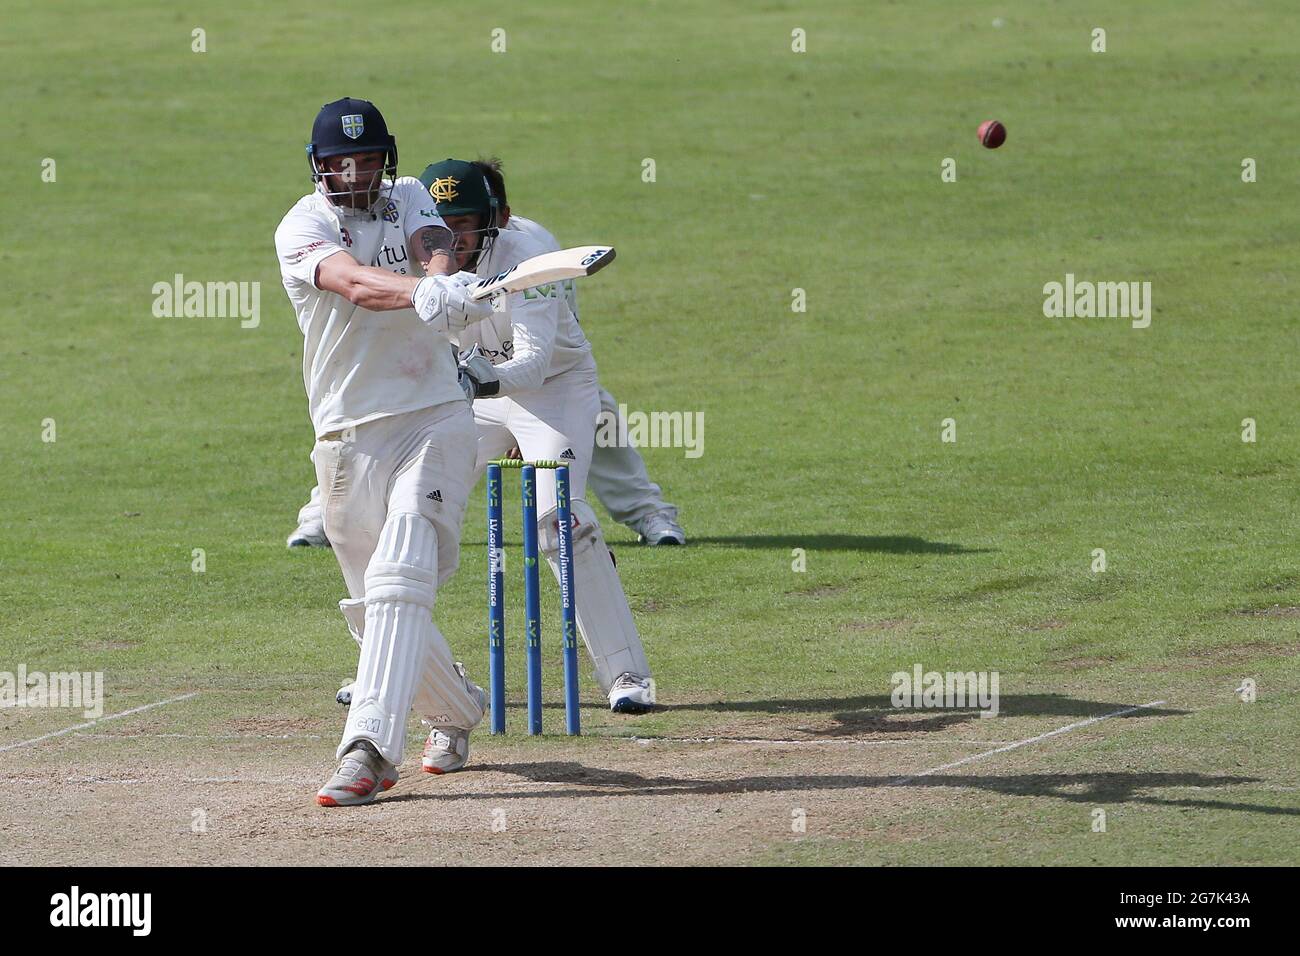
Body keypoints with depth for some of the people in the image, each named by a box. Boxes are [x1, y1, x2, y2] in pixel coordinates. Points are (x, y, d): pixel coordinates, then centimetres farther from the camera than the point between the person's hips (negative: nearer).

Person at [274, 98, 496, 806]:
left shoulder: (409, 199, 7)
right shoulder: (302, 227, -5)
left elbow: (434, 247, -16)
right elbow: (353, 283, -26)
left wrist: (442, 276, -42)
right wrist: (422, 293, -47)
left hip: (434, 422, -1)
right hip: (348, 437, 1)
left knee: (398, 580, -20)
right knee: (371, 606, 11)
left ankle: (369, 750, -29)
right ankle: (457, 710, 38)